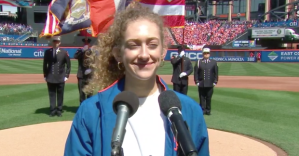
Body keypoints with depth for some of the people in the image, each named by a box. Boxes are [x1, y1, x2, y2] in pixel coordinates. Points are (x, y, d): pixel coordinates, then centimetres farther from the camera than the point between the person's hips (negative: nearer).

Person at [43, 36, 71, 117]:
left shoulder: (64, 52, 0)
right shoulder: (47, 52, 3)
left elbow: (68, 64, 4)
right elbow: (45, 64, 9)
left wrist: (66, 75, 1)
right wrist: (45, 75, 6)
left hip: (61, 78, -1)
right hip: (50, 78, 1)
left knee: (60, 95, 6)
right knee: (52, 95, 6)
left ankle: (59, 110, 15)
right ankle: (53, 110, 13)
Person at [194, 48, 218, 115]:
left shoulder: (214, 62, 8)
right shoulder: (198, 62, 4)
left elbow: (216, 73, 8)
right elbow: (196, 72, 3)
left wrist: (215, 82, 2)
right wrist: (197, 81, -3)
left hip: (210, 84, 1)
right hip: (201, 84, 0)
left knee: (209, 98, 4)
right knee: (202, 98, 3)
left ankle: (208, 110, 14)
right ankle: (202, 110, 10)